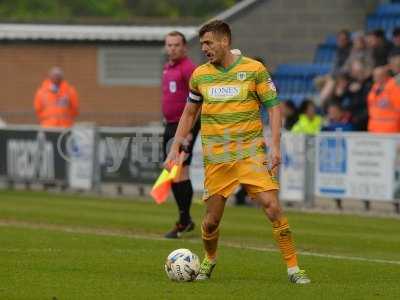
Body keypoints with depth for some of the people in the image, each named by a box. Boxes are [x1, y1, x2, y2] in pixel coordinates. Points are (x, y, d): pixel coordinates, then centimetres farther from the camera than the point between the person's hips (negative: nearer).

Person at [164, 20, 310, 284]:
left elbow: (274, 107, -2)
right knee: (211, 220, 3)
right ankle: (209, 260, 33)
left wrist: (276, 146, -11)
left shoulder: (254, 69, -4)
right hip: (216, 158, 3)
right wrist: (175, 148, 12)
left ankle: (293, 268, -7)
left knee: (272, 207, -15)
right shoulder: (199, 75, 6)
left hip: (251, 151, -3)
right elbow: (189, 113, 18)